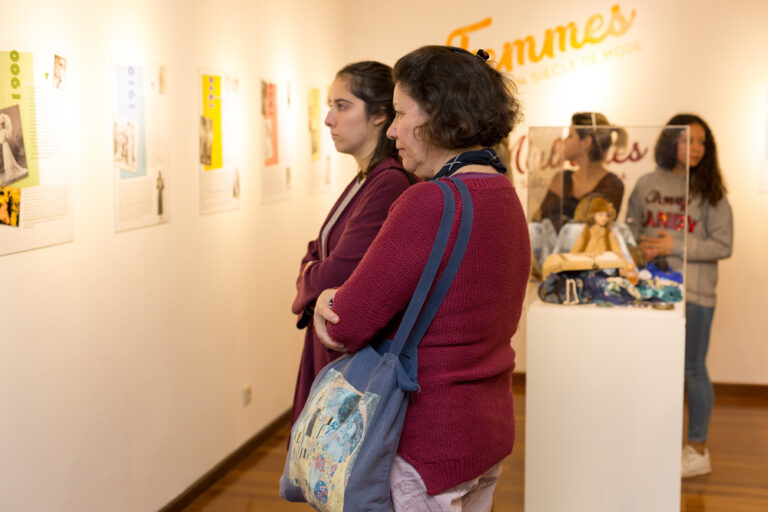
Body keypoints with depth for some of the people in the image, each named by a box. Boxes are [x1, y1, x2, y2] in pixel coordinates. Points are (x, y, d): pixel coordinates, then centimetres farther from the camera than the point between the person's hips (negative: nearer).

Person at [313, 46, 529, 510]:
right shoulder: (505, 196, 7)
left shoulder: (430, 203, -23)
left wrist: (329, 305, 4)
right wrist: (336, 299, -1)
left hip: (430, 441, -9)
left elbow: (349, 325, -18)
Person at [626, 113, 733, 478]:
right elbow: (630, 227, 14)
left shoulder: (710, 191, -2)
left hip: (693, 291, -3)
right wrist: (640, 245, -8)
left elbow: (723, 245, -6)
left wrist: (675, 246, -16)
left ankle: (698, 451, 18)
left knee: (692, 370, 4)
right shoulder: (647, 185, 7)